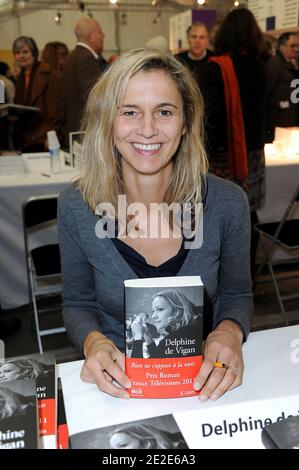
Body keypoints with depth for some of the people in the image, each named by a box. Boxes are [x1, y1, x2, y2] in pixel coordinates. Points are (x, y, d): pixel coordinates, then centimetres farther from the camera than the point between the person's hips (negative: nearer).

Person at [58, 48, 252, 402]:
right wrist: (92, 341, -17)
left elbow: (237, 296, 5)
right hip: (116, 380, 0)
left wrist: (230, 332, -16)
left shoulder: (227, 203, -10)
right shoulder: (75, 207, -10)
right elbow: (77, 304, 4)